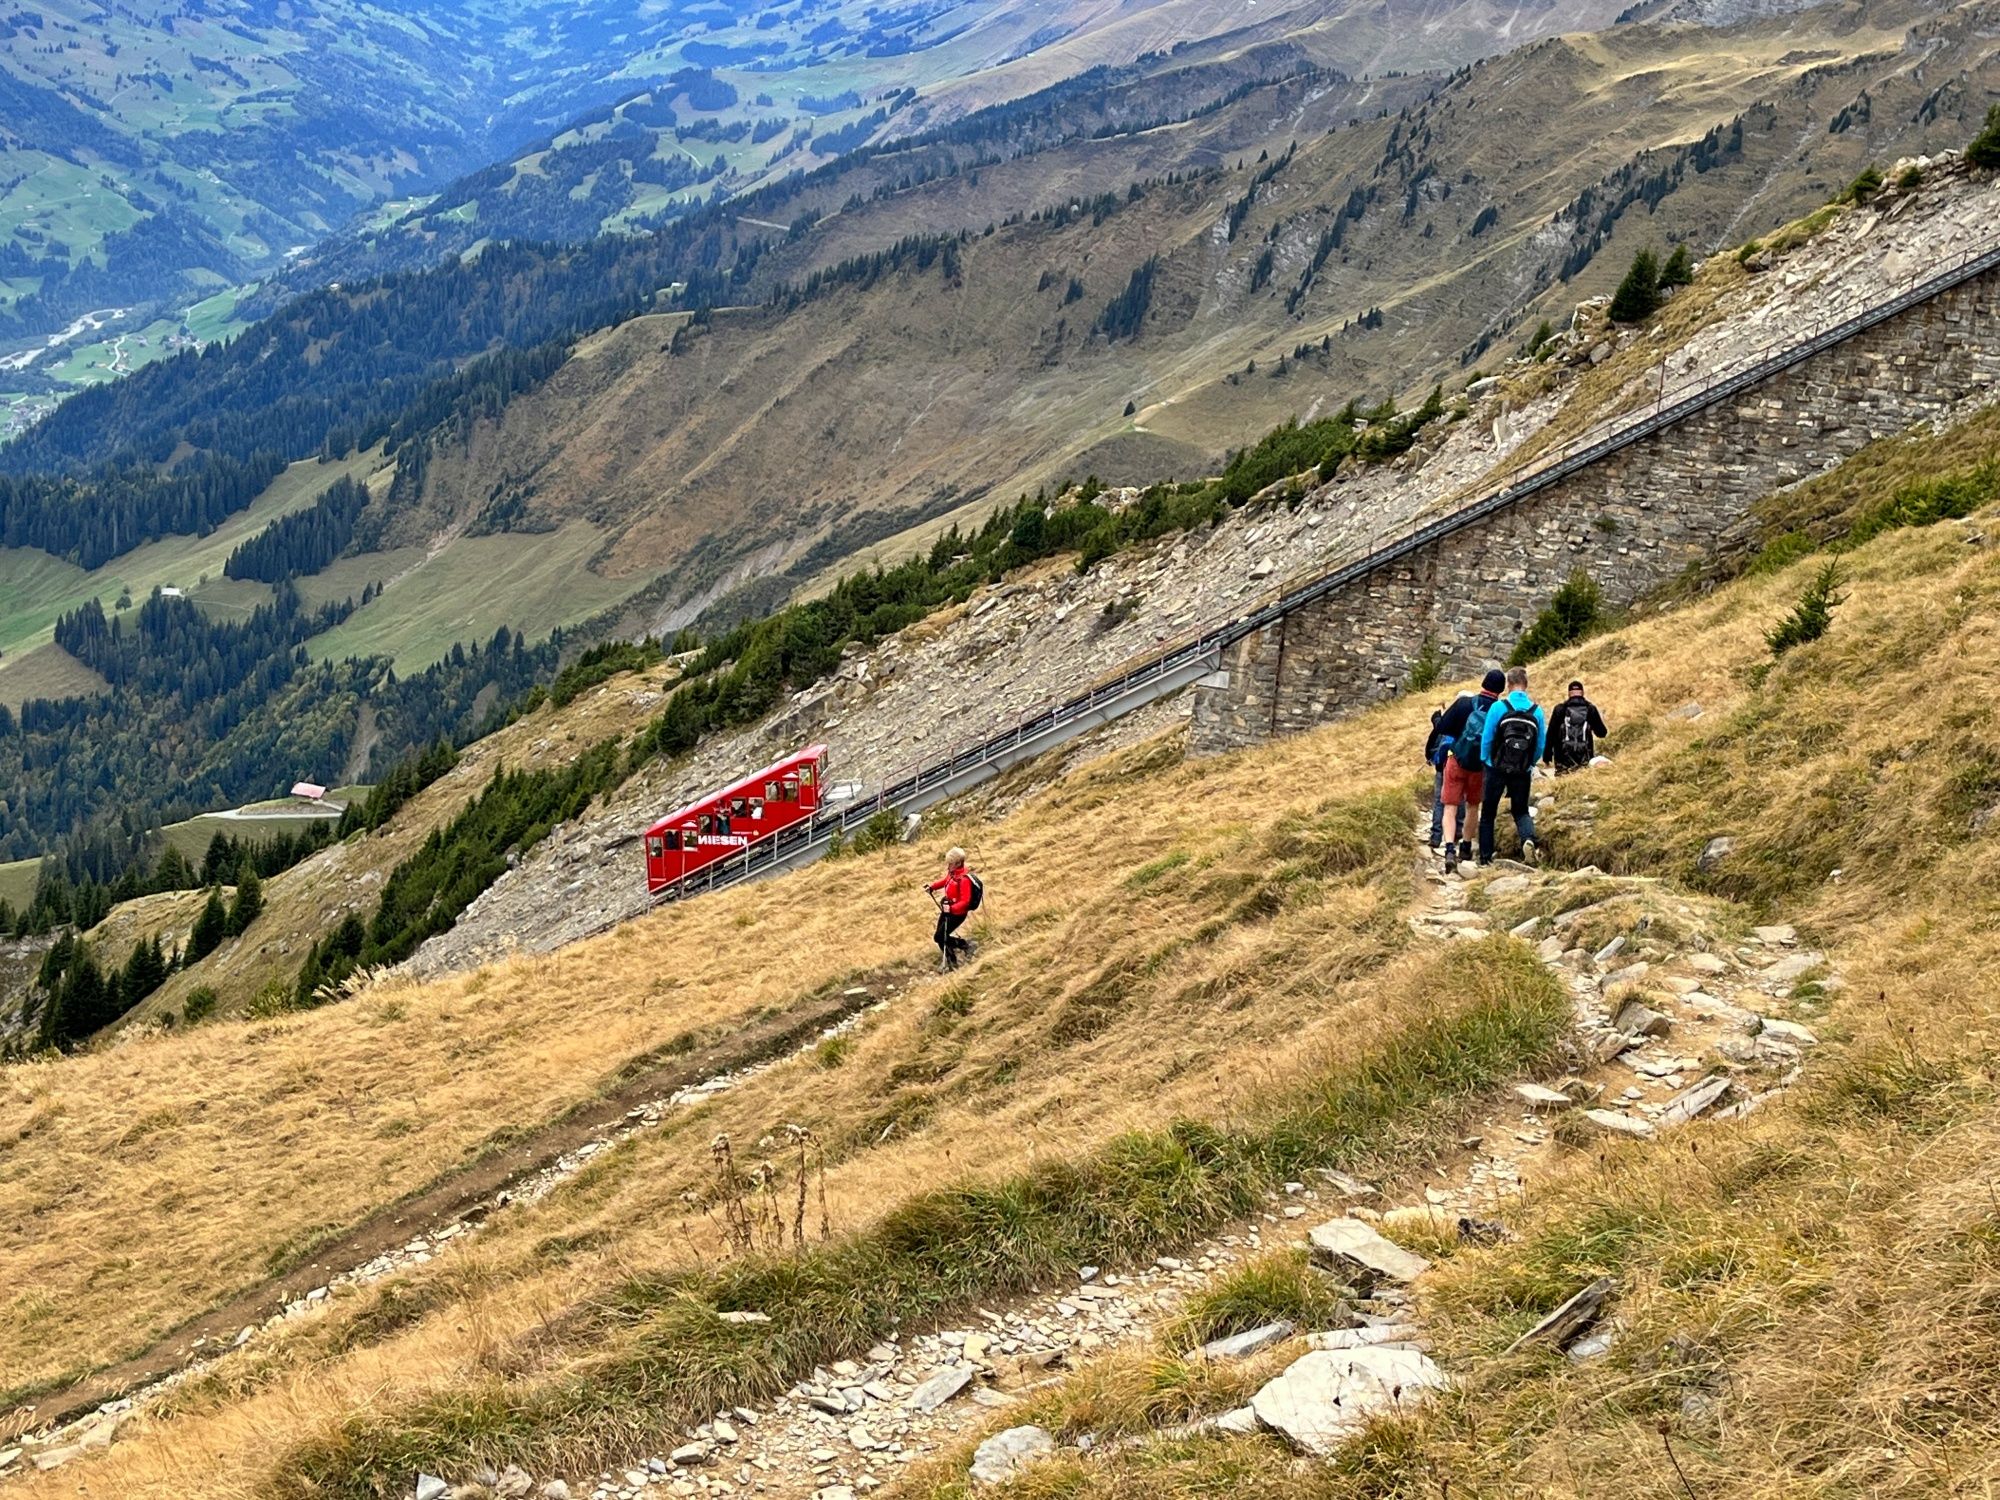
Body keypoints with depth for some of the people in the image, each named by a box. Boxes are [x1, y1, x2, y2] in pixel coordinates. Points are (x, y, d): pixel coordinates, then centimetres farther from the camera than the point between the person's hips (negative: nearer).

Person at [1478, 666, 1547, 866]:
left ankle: (1485, 857, 10)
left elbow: (1487, 738, -7)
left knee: (1488, 813, 11)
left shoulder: (1499, 707, -10)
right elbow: (1541, 745, 2)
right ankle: (1529, 838, -17)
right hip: (1522, 772, 2)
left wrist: (1484, 761, 9)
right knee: (1521, 810, 14)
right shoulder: (1536, 711, -2)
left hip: (1497, 769, -2)